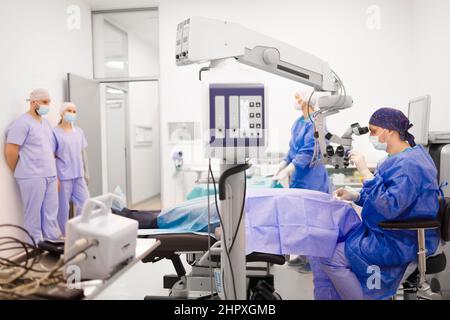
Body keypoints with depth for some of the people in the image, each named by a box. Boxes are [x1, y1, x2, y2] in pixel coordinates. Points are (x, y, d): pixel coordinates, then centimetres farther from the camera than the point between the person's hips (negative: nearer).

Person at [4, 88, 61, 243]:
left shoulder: (46, 122, 17)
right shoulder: (22, 122, -8)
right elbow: (10, 151, -12)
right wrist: (20, 172, -2)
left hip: (50, 176, 7)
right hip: (32, 177, -7)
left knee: (51, 214, 12)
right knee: (34, 215, 2)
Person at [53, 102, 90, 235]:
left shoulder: (79, 131, 11)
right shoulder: (55, 132, -5)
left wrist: (86, 172, 15)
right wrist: (54, 177, -12)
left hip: (79, 175, 5)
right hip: (63, 176, -5)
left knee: (84, 204, 6)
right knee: (63, 207, 2)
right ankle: (64, 235, 16)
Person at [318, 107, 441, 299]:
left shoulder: (408, 164, -23)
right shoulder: (403, 158, 10)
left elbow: (390, 207, -32)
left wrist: (365, 172, -30)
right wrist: (355, 197, 5)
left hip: (402, 244, -11)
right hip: (396, 234, 11)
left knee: (331, 257, -16)